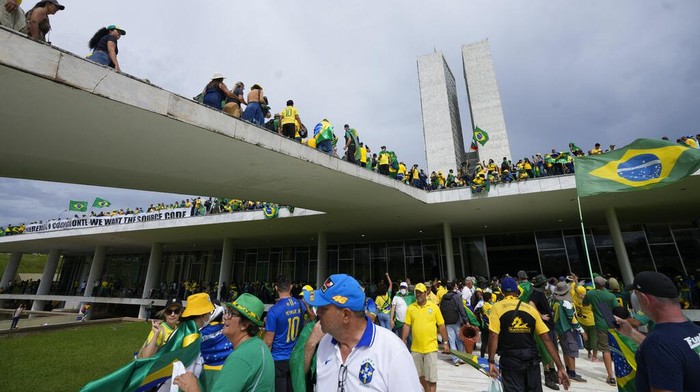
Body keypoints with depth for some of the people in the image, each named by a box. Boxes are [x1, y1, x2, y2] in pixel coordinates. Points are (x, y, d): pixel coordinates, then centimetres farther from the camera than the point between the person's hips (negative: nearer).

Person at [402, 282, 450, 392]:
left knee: (431, 378, 3)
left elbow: (441, 325, 1)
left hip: (430, 347, -2)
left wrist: (445, 342, 1)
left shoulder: (434, 307, -5)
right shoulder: (411, 308, -1)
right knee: (420, 375, 17)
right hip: (415, 348, 3)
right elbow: (407, 326, 2)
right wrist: (403, 342, 0)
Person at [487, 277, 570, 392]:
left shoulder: (497, 307, -4)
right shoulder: (530, 308, 5)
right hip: (532, 360, 4)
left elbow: (493, 336, -15)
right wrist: (560, 367, 5)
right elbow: (547, 339, 2)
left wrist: (491, 362, -13)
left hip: (510, 361, -4)